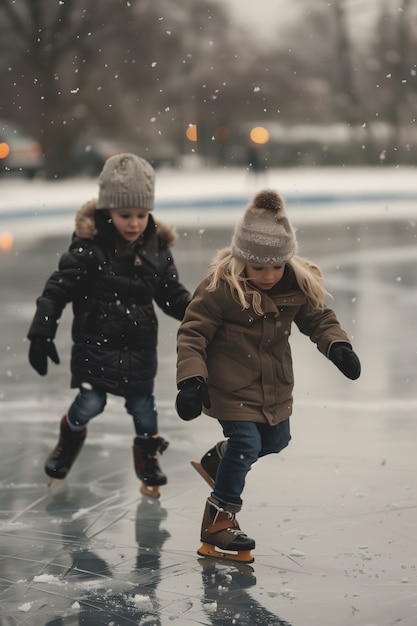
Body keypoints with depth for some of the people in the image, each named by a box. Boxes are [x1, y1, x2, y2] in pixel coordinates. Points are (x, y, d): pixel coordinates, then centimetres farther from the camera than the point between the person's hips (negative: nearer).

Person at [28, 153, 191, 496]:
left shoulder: (156, 249, -1)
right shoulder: (89, 249, -15)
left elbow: (172, 294, 7)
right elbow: (57, 291, -13)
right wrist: (41, 334, -16)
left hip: (140, 348, 4)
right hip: (96, 343, -3)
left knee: (143, 405, 7)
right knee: (90, 403, -5)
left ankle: (147, 459, 32)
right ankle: (69, 442, 27)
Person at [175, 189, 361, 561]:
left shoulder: (300, 286, -9)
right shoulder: (220, 288, -24)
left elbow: (319, 319, 5)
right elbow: (192, 334, -18)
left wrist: (337, 345, -14)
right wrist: (192, 380, -27)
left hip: (275, 385, 7)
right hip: (231, 387, -7)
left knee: (276, 441, 19)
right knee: (246, 442, -12)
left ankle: (217, 462, 46)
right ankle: (221, 515, 10)